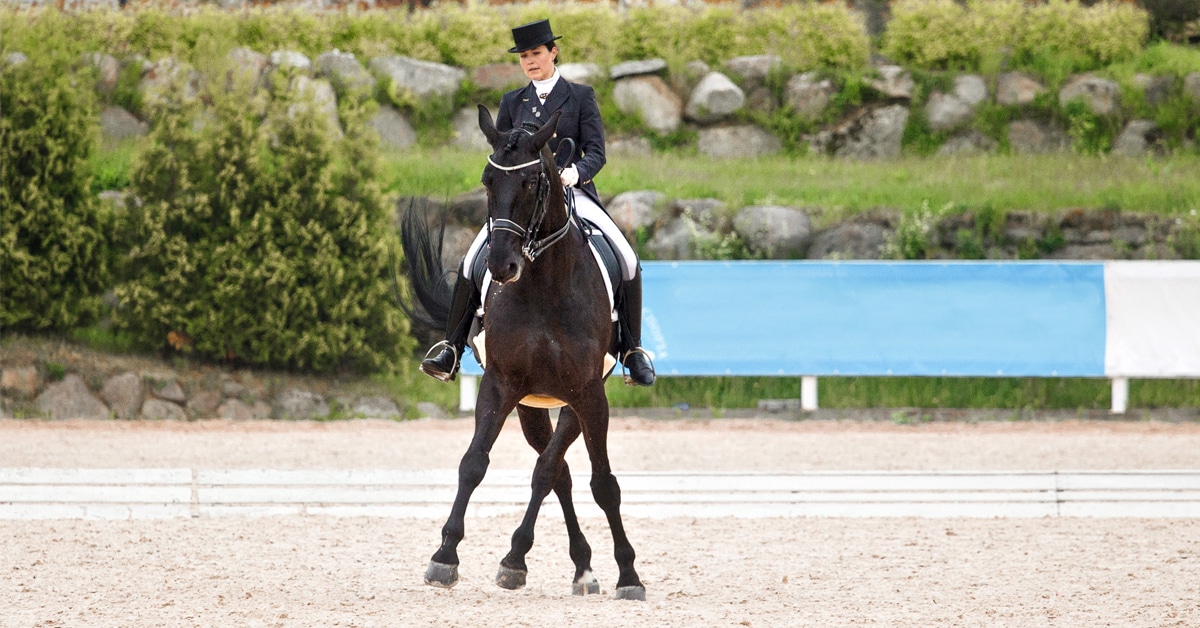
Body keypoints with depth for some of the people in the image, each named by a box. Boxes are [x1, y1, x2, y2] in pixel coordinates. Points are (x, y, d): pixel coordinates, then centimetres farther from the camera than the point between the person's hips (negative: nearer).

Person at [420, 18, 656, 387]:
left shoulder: (581, 97, 7)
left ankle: (631, 350, -7)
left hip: (573, 192, -2)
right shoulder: (512, 103, 14)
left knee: (627, 261, -21)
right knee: (473, 261, -20)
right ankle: (451, 348, -14)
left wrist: (575, 173, -22)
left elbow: (596, 152, -1)